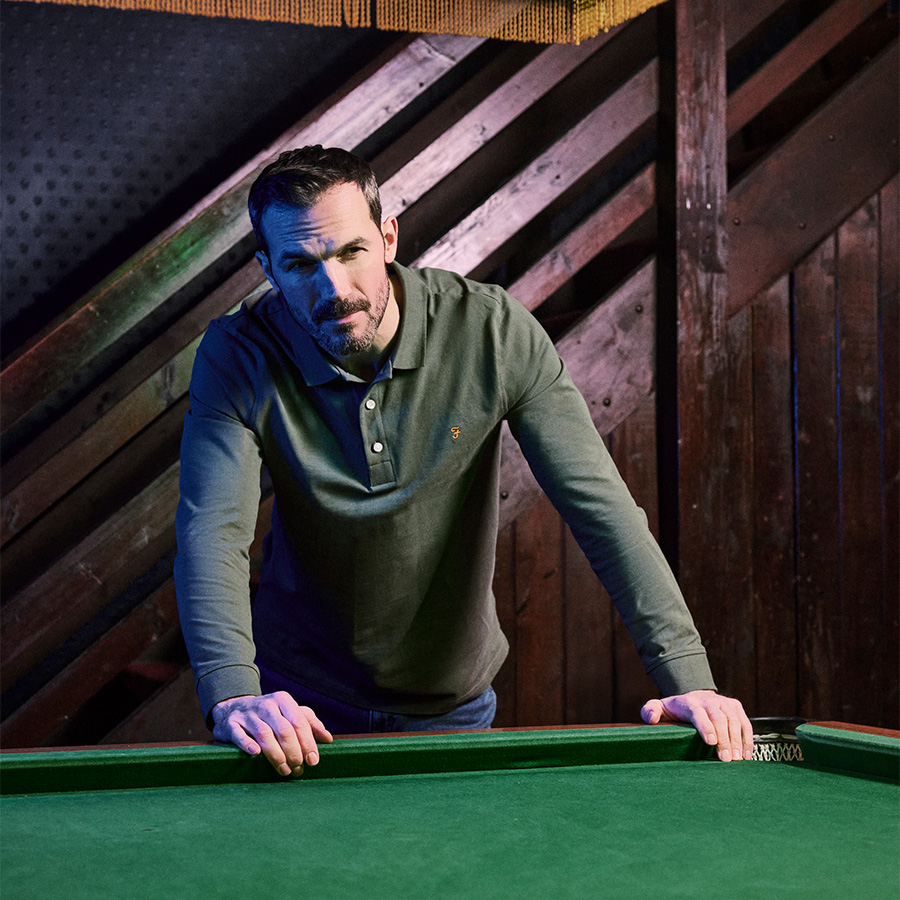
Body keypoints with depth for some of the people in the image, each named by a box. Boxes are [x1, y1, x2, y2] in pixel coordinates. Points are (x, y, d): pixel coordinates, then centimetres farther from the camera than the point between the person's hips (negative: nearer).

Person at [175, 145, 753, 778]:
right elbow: (213, 532, -29)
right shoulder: (239, 357, -19)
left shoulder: (493, 331, -19)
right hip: (302, 699, 0)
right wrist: (233, 696, -47)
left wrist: (688, 677, -30)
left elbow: (602, 505, -21)